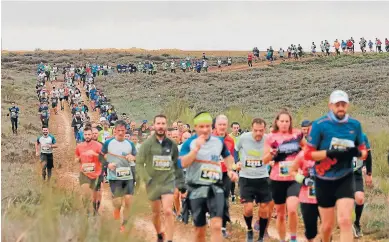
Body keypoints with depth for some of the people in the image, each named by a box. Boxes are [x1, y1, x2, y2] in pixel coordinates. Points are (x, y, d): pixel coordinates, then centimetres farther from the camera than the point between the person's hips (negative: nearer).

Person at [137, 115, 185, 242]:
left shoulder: (172, 144, 1)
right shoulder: (148, 143, -7)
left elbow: (177, 165, 9)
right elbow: (139, 163, -7)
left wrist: (181, 182, 8)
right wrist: (147, 179, -17)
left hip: (168, 181, 0)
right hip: (153, 183, 0)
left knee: (168, 211, -14)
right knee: (156, 213, 13)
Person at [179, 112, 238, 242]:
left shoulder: (219, 142, 6)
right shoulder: (189, 143, -4)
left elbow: (227, 156, 27)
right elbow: (183, 163, -21)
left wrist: (230, 170, 10)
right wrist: (196, 148, -25)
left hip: (215, 188, 1)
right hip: (197, 189, -1)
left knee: (216, 226, -15)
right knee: (199, 229, 8)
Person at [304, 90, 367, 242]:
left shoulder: (355, 125, 0)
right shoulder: (319, 125, -10)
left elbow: (363, 152, 9)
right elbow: (308, 154, -10)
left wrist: (358, 152, -15)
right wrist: (329, 153, -25)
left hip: (345, 179, 1)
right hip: (324, 180, -1)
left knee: (345, 220, -16)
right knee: (327, 225, 9)